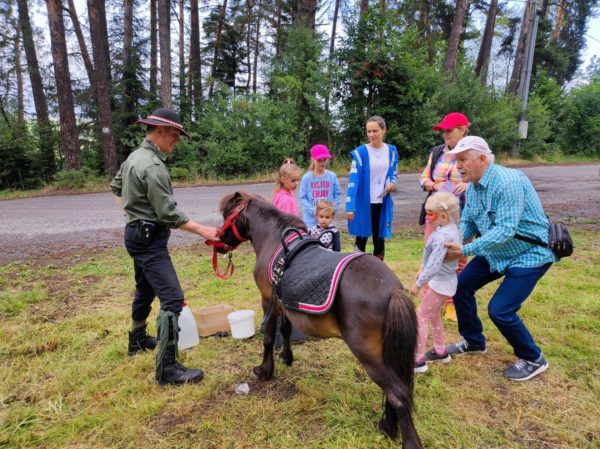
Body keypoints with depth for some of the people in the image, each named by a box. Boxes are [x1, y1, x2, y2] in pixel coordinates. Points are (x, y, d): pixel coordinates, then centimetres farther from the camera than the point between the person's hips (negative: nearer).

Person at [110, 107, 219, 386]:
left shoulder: (135, 156, 9)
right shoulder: (153, 166, -22)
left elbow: (116, 187, 25)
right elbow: (169, 214, -24)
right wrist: (203, 230, -20)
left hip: (137, 233, 11)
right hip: (149, 239, -11)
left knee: (145, 289, 25)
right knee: (172, 299, -13)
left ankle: (138, 340, 45)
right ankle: (166, 369, -8)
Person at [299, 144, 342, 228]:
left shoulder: (332, 176, 0)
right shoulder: (307, 177, -7)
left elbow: (337, 194, 7)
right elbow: (302, 197, -5)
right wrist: (313, 210, -14)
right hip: (311, 218, -2)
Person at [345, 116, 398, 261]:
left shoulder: (391, 151, 3)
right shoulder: (360, 152, -9)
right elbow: (353, 180, -14)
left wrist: (392, 184, -9)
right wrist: (350, 207, -22)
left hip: (382, 203, 3)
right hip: (363, 203, -3)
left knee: (379, 239, 10)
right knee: (361, 239, 5)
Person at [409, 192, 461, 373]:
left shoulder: (443, 235, -28)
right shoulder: (449, 228, 4)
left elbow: (434, 265, -33)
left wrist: (418, 284, -25)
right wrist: (422, 270, 20)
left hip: (441, 282, -10)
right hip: (443, 280, 10)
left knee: (420, 316, -3)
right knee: (433, 316, 23)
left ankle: (418, 360, 3)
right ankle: (440, 351, 38)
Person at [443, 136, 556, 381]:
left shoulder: (508, 183, -29)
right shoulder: (472, 187, -1)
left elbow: (505, 229, -35)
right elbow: (467, 222, 2)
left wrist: (465, 250, -37)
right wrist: (453, 244, -18)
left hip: (530, 255, -9)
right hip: (496, 253, 9)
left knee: (500, 310, -14)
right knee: (461, 286, 8)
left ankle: (533, 359, 14)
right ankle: (473, 340, 29)